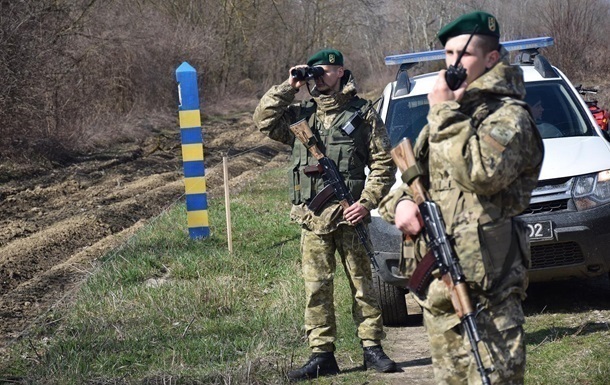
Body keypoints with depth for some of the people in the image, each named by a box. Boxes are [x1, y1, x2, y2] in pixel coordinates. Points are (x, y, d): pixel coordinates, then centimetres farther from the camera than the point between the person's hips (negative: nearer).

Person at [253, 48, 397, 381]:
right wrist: (288, 88, -2)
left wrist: (367, 201, -10)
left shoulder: (363, 113, 3)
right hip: (312, 219, 3)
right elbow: (264, 120, 3)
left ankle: (372, 349, 12)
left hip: (350, 215, -3)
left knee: (363, 284, 4)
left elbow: (383, 163, 0)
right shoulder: (301, 114, 13)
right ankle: (322, 355, 7)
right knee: (316, 288, 3)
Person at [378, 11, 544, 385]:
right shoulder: (442, 119, 20)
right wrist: (401, 201, -1)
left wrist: (447, 113, -16)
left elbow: (483, 174, -24)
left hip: (486, 287, -8)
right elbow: (414, 178, 23)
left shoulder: (508, 115, -6)